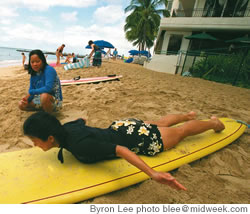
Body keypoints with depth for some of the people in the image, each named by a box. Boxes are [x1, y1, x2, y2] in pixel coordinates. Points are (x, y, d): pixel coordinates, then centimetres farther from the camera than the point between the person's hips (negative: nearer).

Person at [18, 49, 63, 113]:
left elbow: (48, 88, -30)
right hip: (41, 99, 8)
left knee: (44, 95, -38)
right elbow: (31, 90, 7)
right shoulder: (33, 74, 4)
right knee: (21, 105, 2)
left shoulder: (49, 70, -18)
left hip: (55, 100, -7)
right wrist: (26, 99, -15)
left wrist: (31, 92, -19)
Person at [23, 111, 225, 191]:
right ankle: (187, 115, 58)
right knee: (157, 124, 31)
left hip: (136, 137, -7)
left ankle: (214, 122, 42)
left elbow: (120, 150, -41)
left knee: (181, 131, 14)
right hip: (122, 126, 8)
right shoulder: (67, 128, -7)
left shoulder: (80, 146, -34)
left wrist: (152, 173, -47)